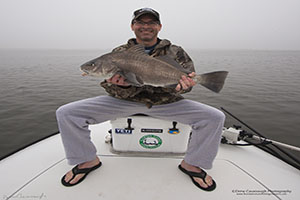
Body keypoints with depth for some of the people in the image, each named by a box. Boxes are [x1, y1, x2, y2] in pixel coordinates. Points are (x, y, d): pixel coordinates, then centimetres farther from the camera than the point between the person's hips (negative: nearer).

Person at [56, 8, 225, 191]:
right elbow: (116, 92, -3)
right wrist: (123, 85, -28)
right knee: (66, 113, -12)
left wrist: (181, 86, -28)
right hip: (125, 101, 1)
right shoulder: (120, 52, 3)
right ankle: (88, 161, 12)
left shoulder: (175, 52, 2)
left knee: (216, 118, -16)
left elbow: (185, 81, -2)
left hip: (165, 103, 0)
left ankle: (191, 164, 7)